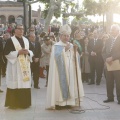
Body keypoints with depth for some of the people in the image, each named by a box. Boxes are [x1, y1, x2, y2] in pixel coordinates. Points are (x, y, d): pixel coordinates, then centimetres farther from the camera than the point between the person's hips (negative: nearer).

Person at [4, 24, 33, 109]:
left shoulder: (26, 40, 14)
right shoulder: (10, 40, -3)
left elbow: (31, 52, 16)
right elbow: (6, 53, -11)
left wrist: (28, 52, -7)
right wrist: (18, 52, -17)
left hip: (25, 66, 5)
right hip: (15, 67, -5)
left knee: (25, 84, 6)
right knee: (15, 85, -6)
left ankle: (24, 103, 16)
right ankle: (13, 103, 2)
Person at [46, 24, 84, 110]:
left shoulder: (71, 45, 15)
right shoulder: (56, 46, -2)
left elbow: (75, 58, 11)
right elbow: (56, 56, -17)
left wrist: (75, 50, -7)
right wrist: (65, 50, -20)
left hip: (70, 70, 5)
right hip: (61, 71, -5)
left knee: (70, 84, 3)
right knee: (61, 83, -9)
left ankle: (69, 102, 10)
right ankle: (59, 102, -6)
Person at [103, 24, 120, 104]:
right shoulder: (108, 40, 16)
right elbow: (105, 52, 13)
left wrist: (112, 58, -19)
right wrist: (107, 59, -5)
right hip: (109, 64, 5)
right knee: (109, 82, 7)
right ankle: (110, 97, 16)